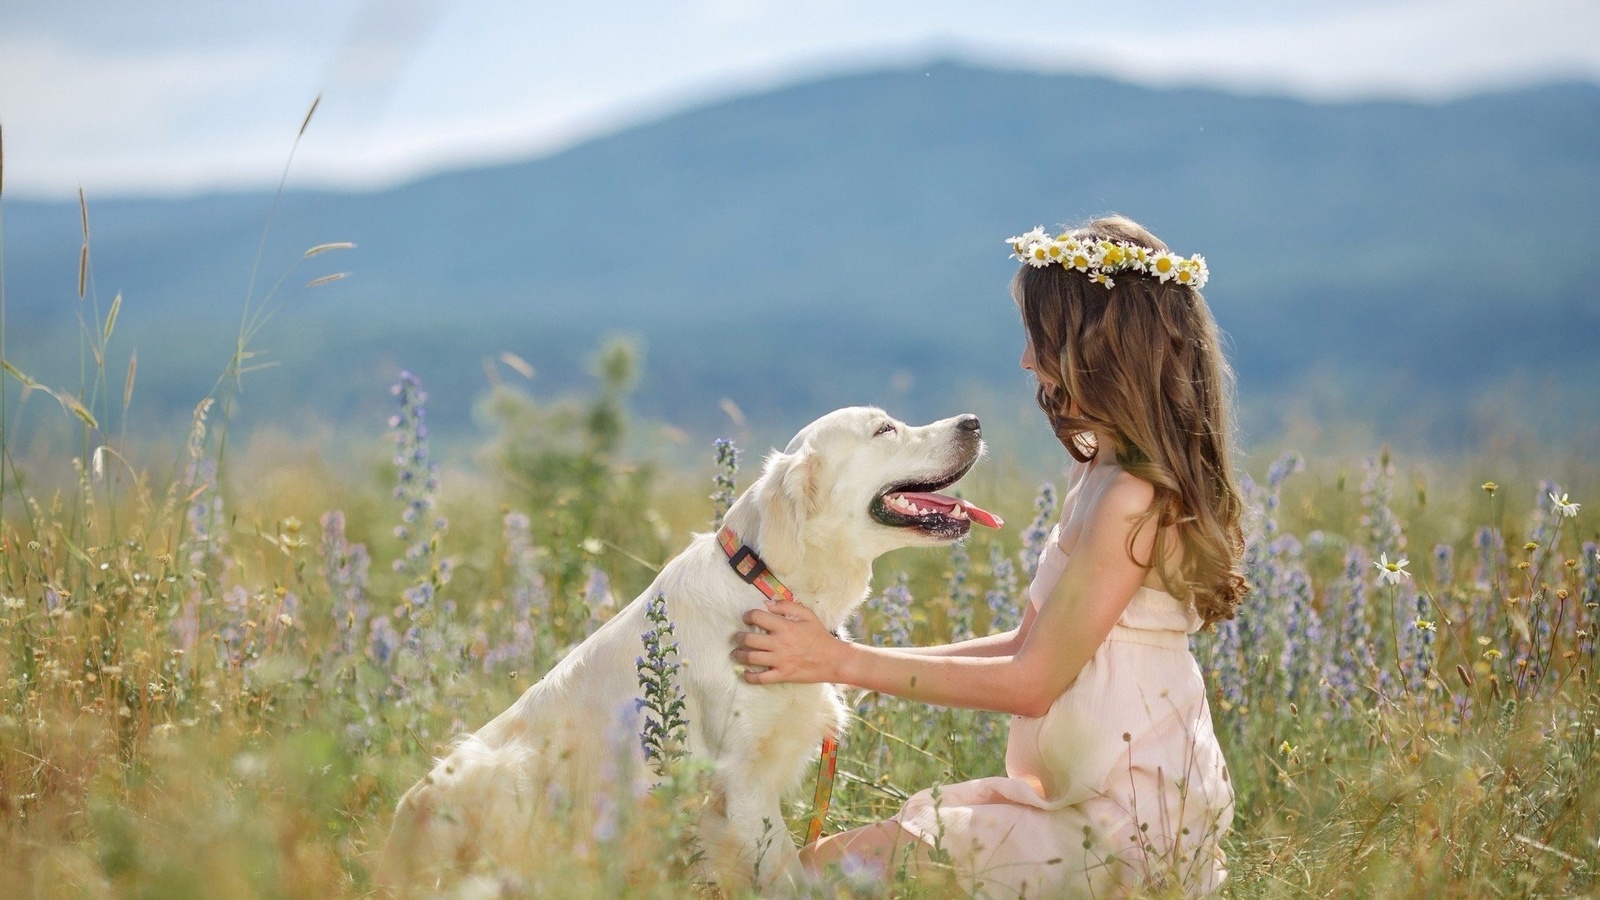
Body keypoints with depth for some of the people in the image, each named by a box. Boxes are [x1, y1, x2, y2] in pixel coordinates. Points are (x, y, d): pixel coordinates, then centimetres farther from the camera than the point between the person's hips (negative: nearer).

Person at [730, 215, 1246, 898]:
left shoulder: (1133, 498, -19)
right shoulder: (1103, 476, 12)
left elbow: (1030, 682, -17)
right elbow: (1029, 646, 12)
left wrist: (841, 661, -13)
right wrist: (843, 657, 7)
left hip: (1129, 827, -10)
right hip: (1083, 795, 10)